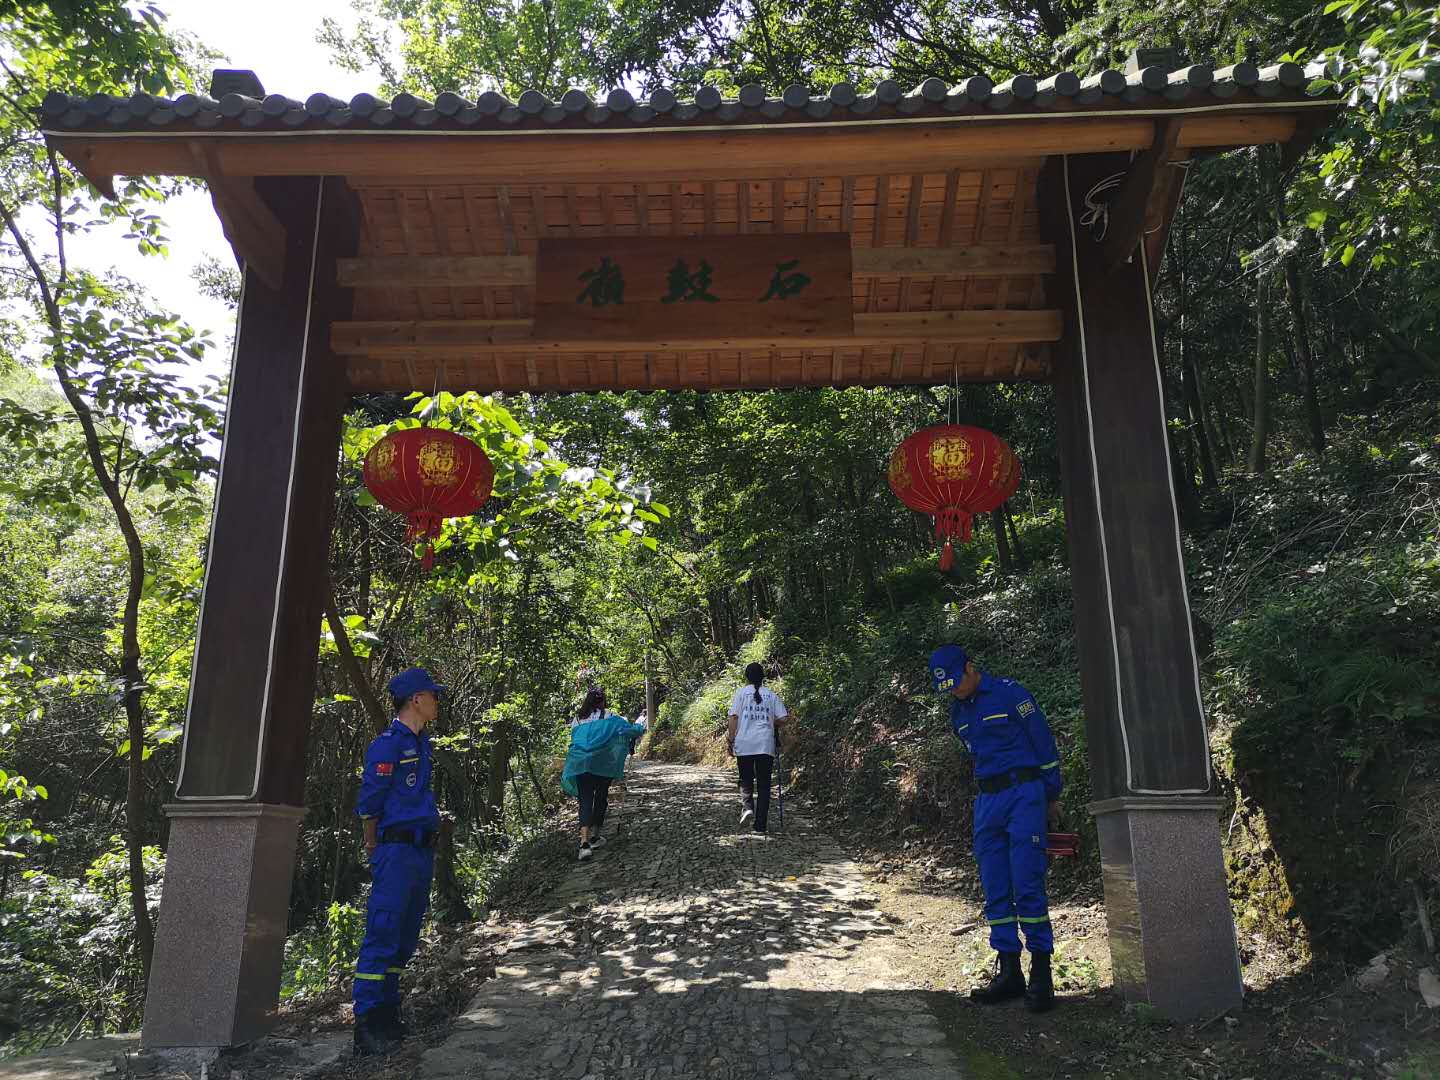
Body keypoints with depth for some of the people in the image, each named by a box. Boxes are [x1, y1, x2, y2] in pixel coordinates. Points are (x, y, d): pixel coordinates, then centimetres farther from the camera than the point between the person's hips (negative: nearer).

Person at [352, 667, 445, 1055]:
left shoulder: (421, 743, 15)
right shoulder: (388, 744, -11)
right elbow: (368, 803, -9)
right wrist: (374, 846, 0)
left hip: (422, 853, 9)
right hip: (396, 852, -9)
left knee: (404, 939, 12)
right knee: (382, 937, -8)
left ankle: (387, 1016, 21)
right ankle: (367, 1026, -3)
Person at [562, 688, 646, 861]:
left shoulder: (577, 720, 10)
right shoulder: (608, 718, 1)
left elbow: (575, 740, 17)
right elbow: (630, 729, 1)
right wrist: (641, 728, 20)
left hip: (579, 765, 2)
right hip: (602, 765, -2)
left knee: (585, 802, -2)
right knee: (601, 799, 15)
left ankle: (584, 842, -18)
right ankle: (594, 837, 22)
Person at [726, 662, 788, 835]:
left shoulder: (741, 693, 4)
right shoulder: (772, 695, 9)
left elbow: (734, 717, -4)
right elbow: (782, 719, 1)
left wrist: (731, 739, 1)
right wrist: (777, 729, 21)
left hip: (744, 744, -1)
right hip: (766, 744, 1)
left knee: (746, 780, 17)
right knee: (764, 784, 6)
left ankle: (747, 807, -8)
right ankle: (761, 825, 5)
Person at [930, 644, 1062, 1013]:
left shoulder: (1010, 694, -7)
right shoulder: (958, 713, 14)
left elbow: (1045, 745, -3)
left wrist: (1052, 798, 0)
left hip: (1024, 796, -7)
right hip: (986, 803, 7)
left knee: (1027, 888, -9)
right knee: (995, 893, 5)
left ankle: (1041, 975, -1)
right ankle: (1009, 972, 12)